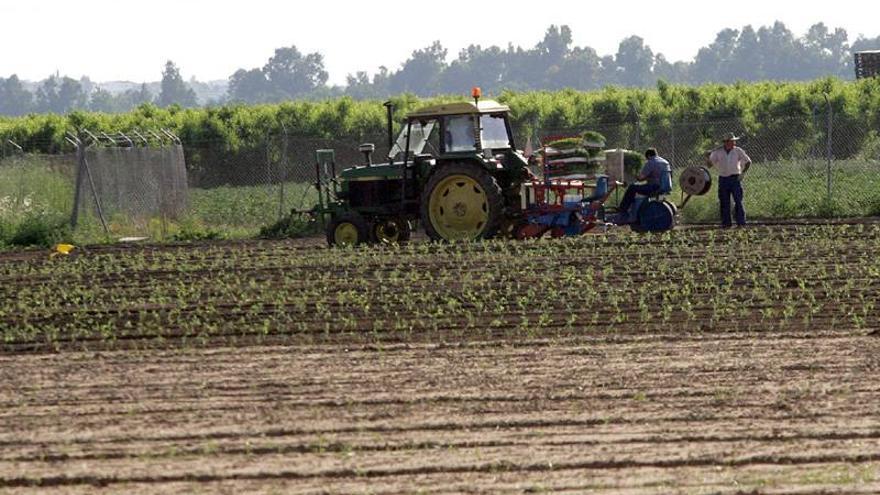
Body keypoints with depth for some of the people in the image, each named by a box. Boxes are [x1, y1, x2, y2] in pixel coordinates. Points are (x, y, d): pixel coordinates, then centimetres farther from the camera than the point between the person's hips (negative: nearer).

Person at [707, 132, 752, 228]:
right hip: (723, 179, 2)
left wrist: (743, 173, -3)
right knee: (724, 203, 2)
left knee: (738, 201, -9)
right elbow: (709, 164, 4)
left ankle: (741, 222, -8)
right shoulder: (718, 152, 2)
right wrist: (708, 157, -17)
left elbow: (748, 162, 7)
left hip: (735, 178, -2)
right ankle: (725, 223, 7)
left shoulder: (738, 151, -1)